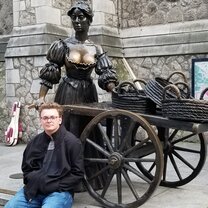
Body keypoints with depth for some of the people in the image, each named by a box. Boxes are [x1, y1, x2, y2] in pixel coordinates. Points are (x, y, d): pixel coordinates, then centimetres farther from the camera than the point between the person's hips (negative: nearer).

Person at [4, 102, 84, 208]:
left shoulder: (72, 142, -4)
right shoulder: (34, 142, 10)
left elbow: (78, 173, -4)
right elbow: (26, 168, 22)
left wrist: (56, 186, -12)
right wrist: (32, 181, 2)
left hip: (59, 191, -4)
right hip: (34, 189, 4)